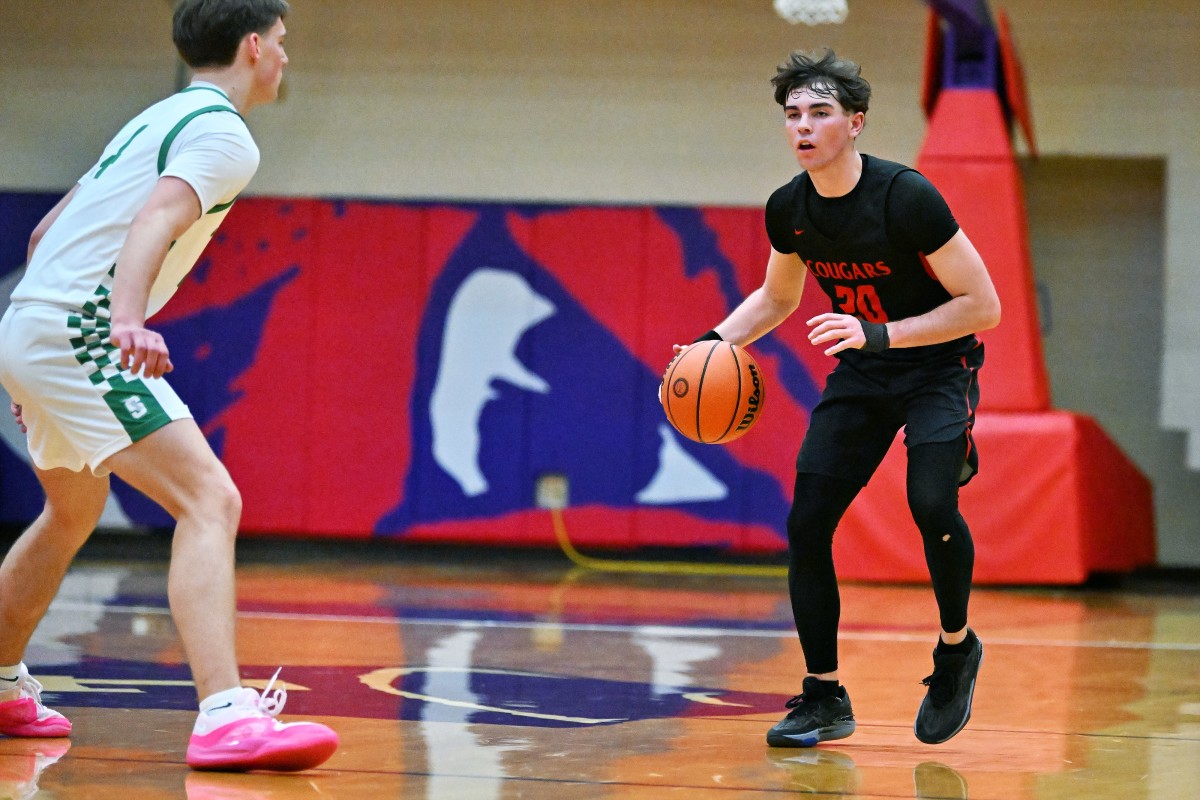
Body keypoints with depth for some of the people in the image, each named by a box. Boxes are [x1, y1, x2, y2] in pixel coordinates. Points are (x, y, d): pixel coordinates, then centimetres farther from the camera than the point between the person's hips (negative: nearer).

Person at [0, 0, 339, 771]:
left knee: (75, 512, 31)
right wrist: (127, 319, -43)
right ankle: (226, 716, -33)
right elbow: (154, 222, -27)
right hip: (78, 333, -11)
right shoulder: (223, 134, -8)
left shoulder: (157, 120, 22)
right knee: (211, 501, -19)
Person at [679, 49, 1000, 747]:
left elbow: (983, 306, -22)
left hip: (938, 366, -6)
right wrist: (714, 341, -2)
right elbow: (777, 297, 15)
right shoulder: (788, 209, -6)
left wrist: (882, 334, -30)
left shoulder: (906, 197, -25)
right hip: (860, 374, 6)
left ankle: (957, 648, 0)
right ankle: (824, 697, 7)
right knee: (807, 522, -5)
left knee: (932, 505, -27)